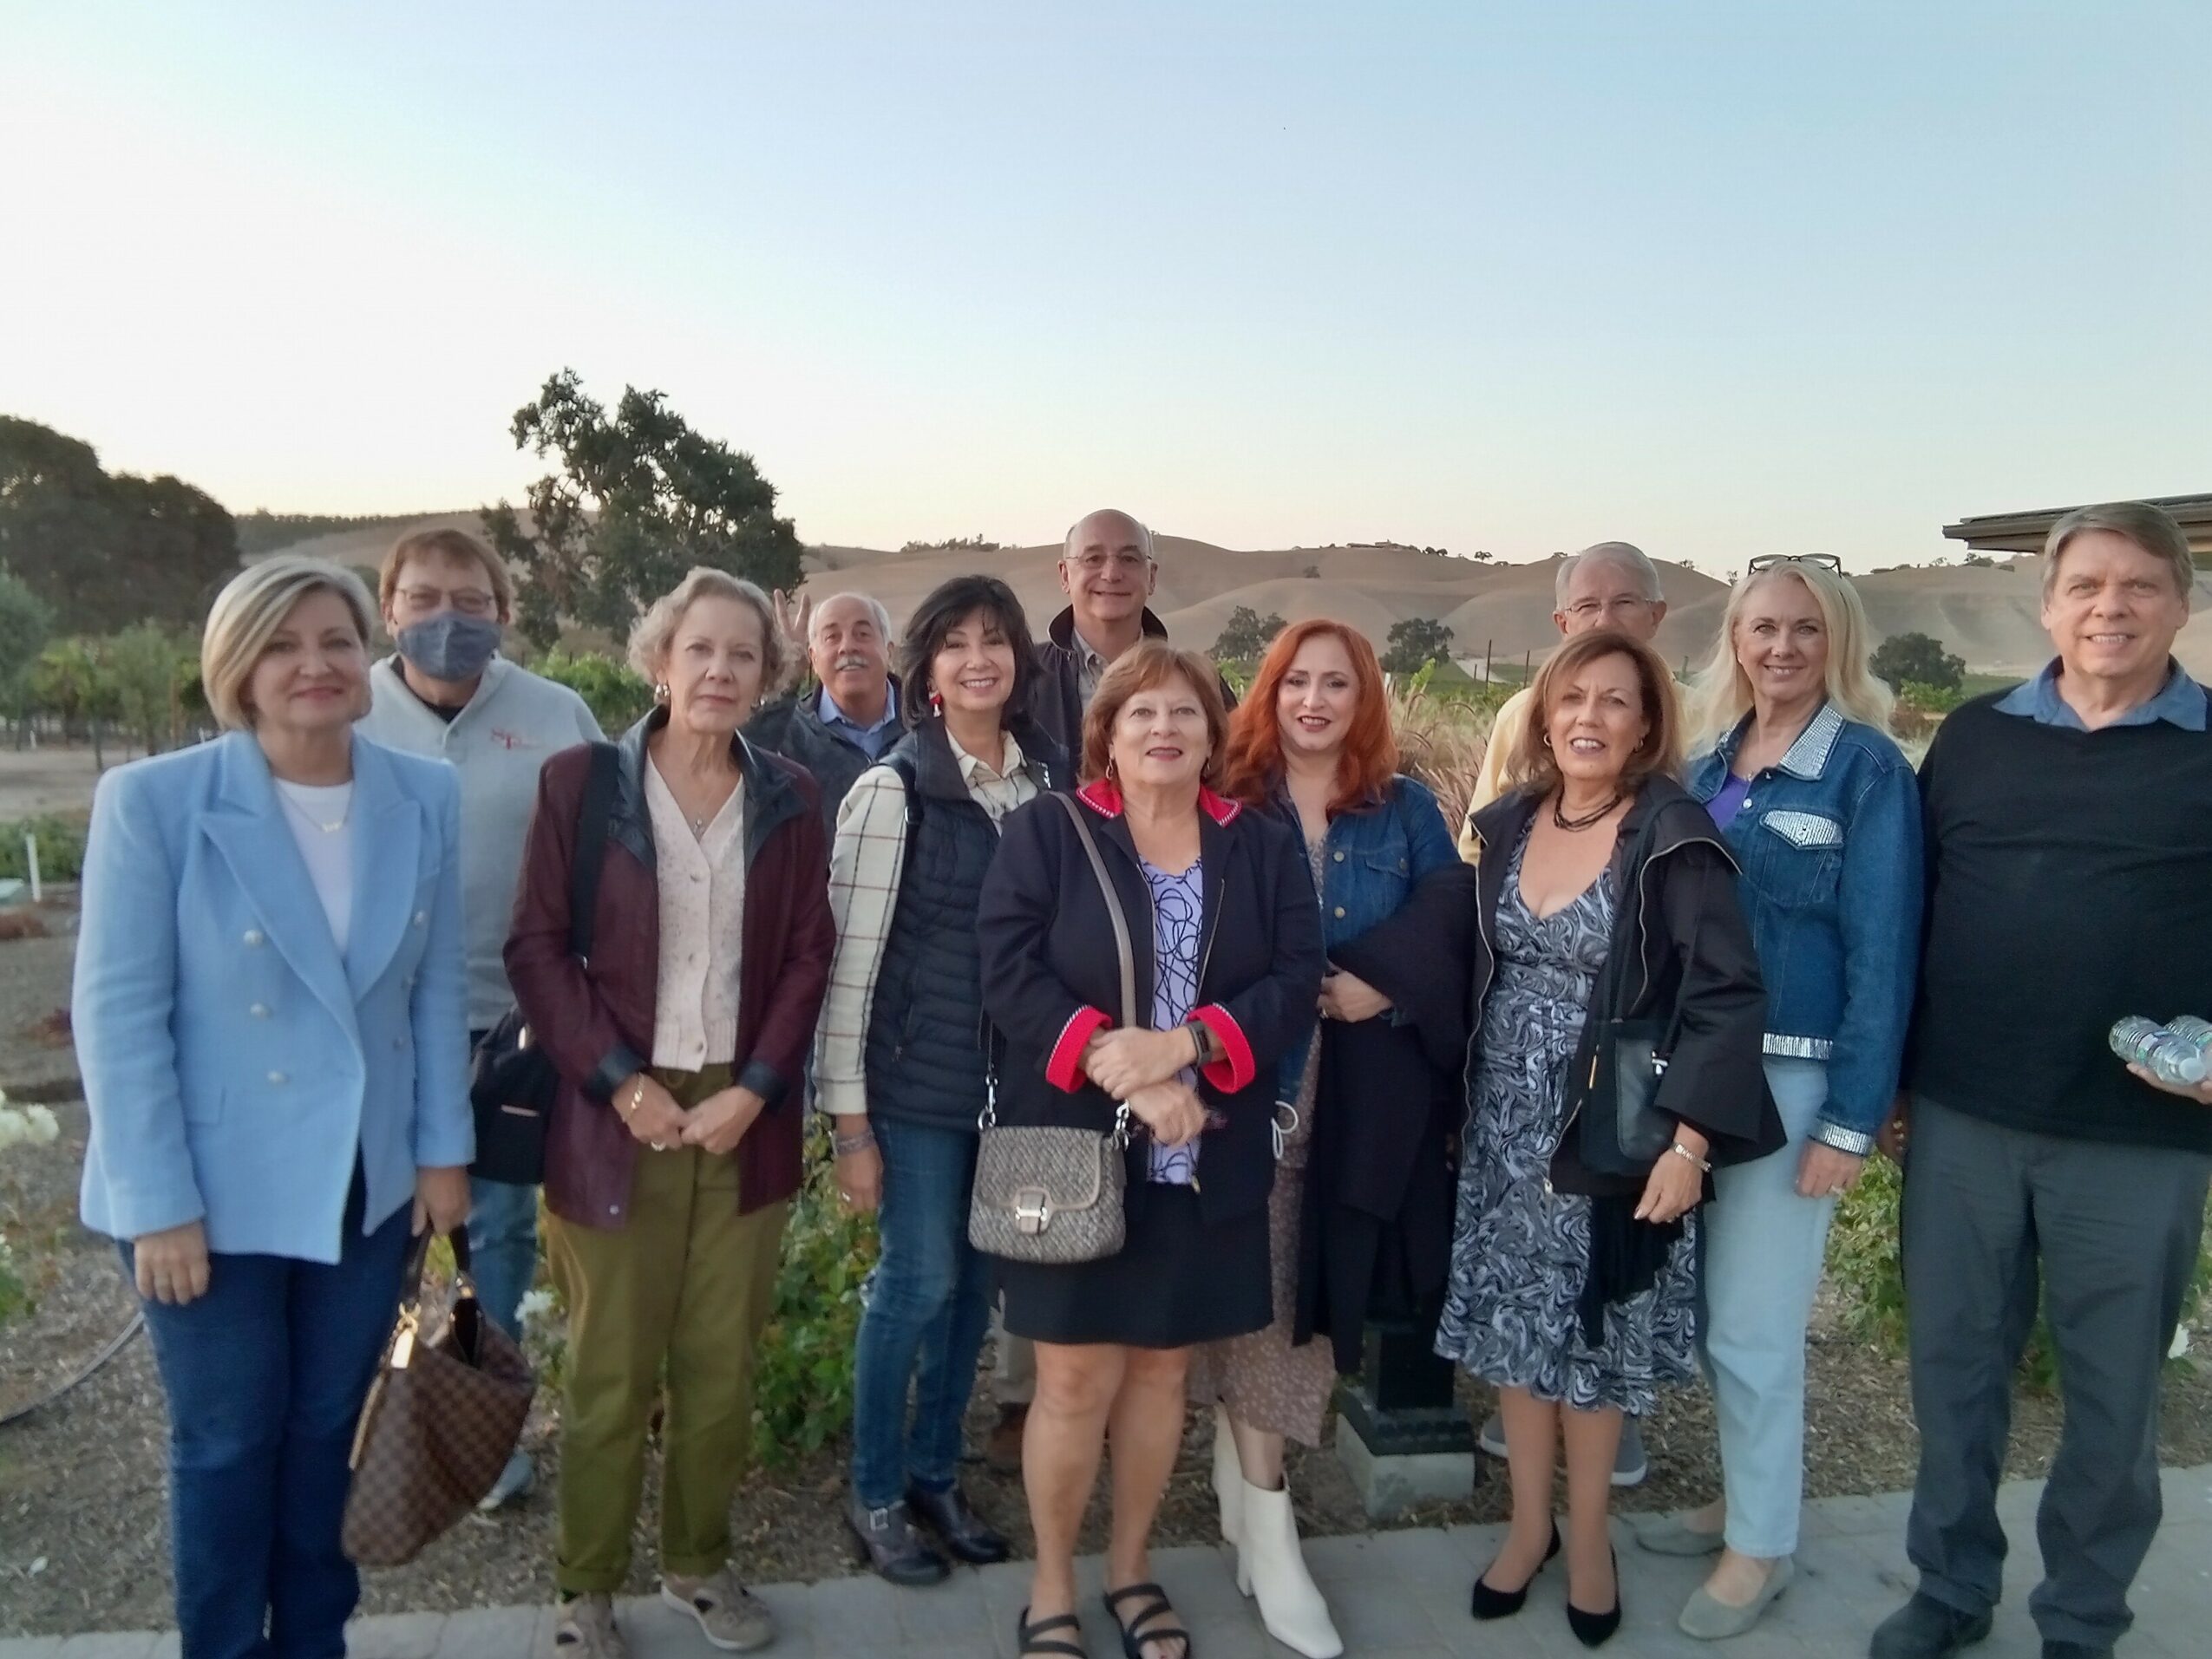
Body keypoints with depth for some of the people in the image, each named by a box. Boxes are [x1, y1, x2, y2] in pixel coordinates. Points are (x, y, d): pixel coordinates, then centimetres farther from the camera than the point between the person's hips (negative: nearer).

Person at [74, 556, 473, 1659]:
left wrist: (443, 1149, 3)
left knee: (324, 1429, 18)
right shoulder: (154, 800, -13)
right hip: (217, 1188, -3)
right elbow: (116, 1014, -13)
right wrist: (158, 1203, -14)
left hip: (366, 1183, 3)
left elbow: (435, 990, 4)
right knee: (227, 1443, 13)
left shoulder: (424, 799, -2)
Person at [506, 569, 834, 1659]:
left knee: (722, 1363, 11)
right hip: (616, 1113, -2)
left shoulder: (787, 797, 5)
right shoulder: (580, 780, -3)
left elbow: (808, 955, 3)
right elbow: (535, 947, -5)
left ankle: (699, 1563, 31)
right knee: (610, 1371, 7)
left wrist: (756, 1088, -8)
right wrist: (621, 1080, -12)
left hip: (743, 1113, 3)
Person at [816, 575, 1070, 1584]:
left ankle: (936, 1474, 34)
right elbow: (849, 954, -11)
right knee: (918, 1281, 3)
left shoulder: (1054, 781, 3)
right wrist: (849, 1119, -11)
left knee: (976, 1284, 14)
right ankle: (875, 1495, 24)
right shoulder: (892, 789, -10)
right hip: (919, 1079, -4)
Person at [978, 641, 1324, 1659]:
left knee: (1160, 1369, 15)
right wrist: (1122, 1071, -20)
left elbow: (1296, 983, -3)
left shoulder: (1263, 848, 6)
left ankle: (1129, 1570, 35)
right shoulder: (1045, 831, -2)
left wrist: (1181, 1045, -18)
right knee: (1075, 1379, 3)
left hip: (1203, 1163, 3)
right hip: (1074, 1151, -3)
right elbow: (1010, 974, -11)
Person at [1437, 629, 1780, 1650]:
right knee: (1512, 1324, 12)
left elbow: (1729, 994, -16)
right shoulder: (1507, 821, 3)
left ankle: (1586, 1534, 31)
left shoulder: (1672, 836, -13)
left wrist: (1690, 1141, -21)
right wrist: (1471, 1102, 10)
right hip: (1506, 1120, 4)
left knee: (1593, 1335, 10)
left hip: (1611, 1125, -4)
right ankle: (1529, 1521, 32)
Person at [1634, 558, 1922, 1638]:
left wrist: (1852, 1122, -14)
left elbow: (1882, 949, -12)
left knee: (1753, 1324, 2)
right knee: (1711, 1306, 15)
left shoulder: (1868, 767, -9)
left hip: (1793, 1077, -5)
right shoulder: (1709, 763, 8)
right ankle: (1739, 1496, 35)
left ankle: (1762, 1544, 22)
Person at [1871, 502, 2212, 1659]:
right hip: (1963, 1115, 2)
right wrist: (1888, 1078, 6)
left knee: (2111, 1389, 12)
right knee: (1953, 1363, 13)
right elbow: (1911, 909, 7)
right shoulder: (1974, 735, 5)